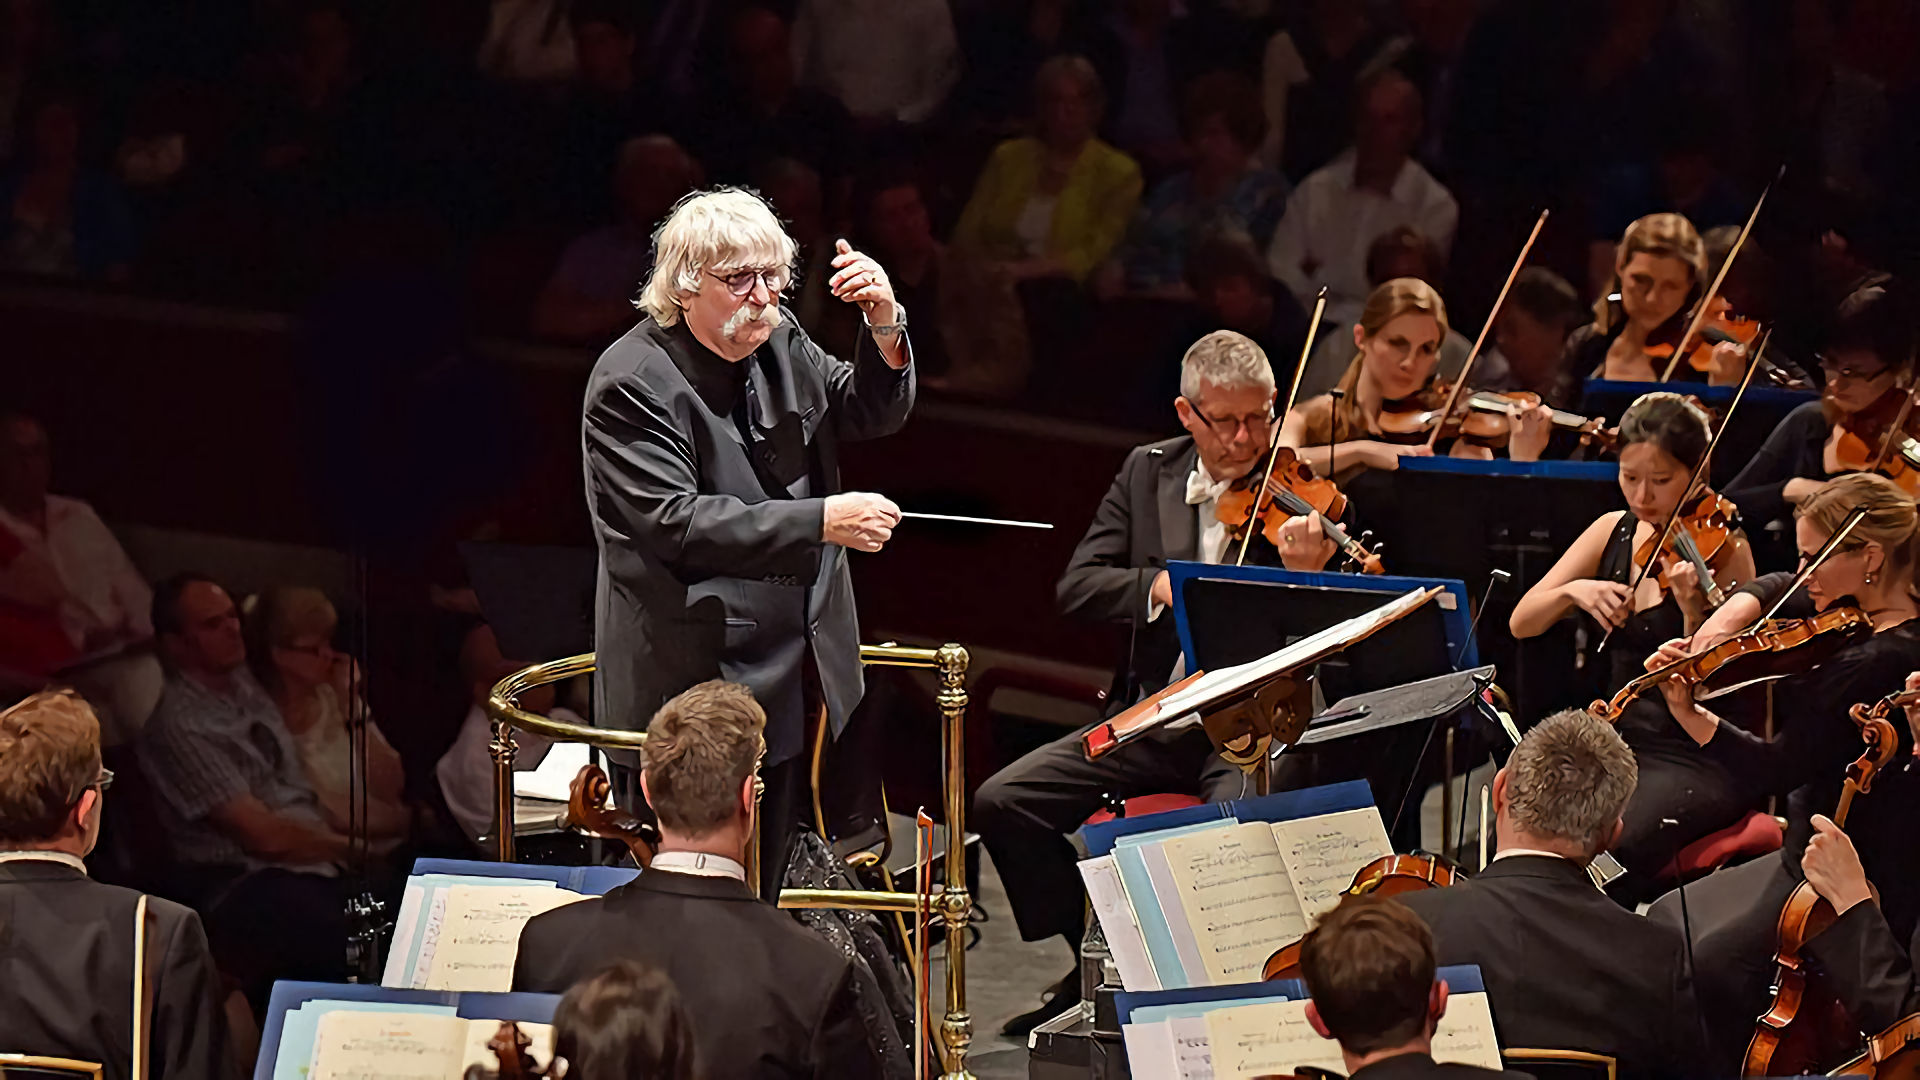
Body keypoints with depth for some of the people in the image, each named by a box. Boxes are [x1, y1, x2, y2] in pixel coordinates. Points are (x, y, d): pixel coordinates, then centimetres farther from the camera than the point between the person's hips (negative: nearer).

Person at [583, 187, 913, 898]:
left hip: (785, 675, 8)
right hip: (690, 686, -8)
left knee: (763, 888, 15)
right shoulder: (632, 383, -15)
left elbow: (871, 413, 16)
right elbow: (673, 522, -23)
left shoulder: (779, 345, 8)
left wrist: (885, 328, -6)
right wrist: (819, 521, -27)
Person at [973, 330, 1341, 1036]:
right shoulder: (1149, 474, 8)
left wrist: (1306, 577, -31)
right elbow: (1077, 587, 2)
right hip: (1153, 718, 5)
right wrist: (1161, 586, -17)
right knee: (1003, 801, -9)